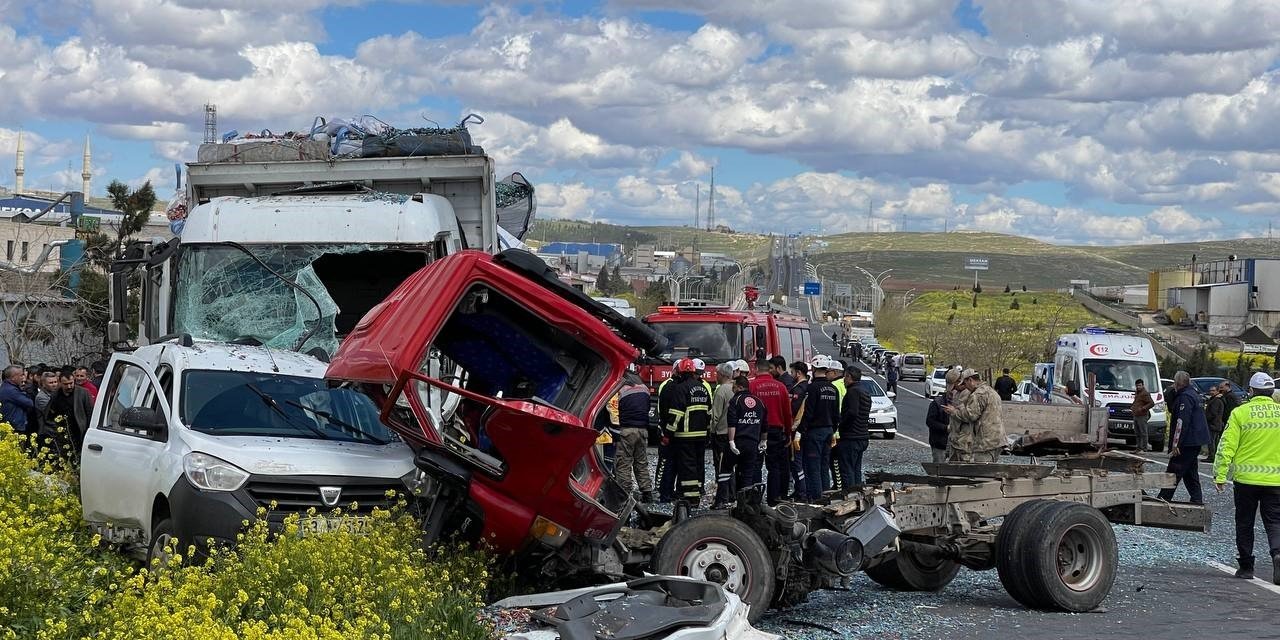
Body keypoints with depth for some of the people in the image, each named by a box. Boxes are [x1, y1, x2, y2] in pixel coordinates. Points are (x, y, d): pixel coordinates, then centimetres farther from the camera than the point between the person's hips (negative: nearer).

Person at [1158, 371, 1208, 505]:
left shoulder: (1185, 398, -17)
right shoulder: (1194, 394, 17)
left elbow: (1182, 423, -22)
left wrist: (1176, 444, -22)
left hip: (1188, 442, -10)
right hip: (1196, 441, 10)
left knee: (1174, 472, -7)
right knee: (1191, 472, 15)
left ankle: (1163, 499, -6)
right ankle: (1197, 499, 15)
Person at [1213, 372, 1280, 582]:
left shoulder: (1240, 413, -5)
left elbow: (1227, 446, -7)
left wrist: (1220, 475, -3)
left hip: (1246, 478, -1)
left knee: (1244, 524, 11)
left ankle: (1246, 566, 16)